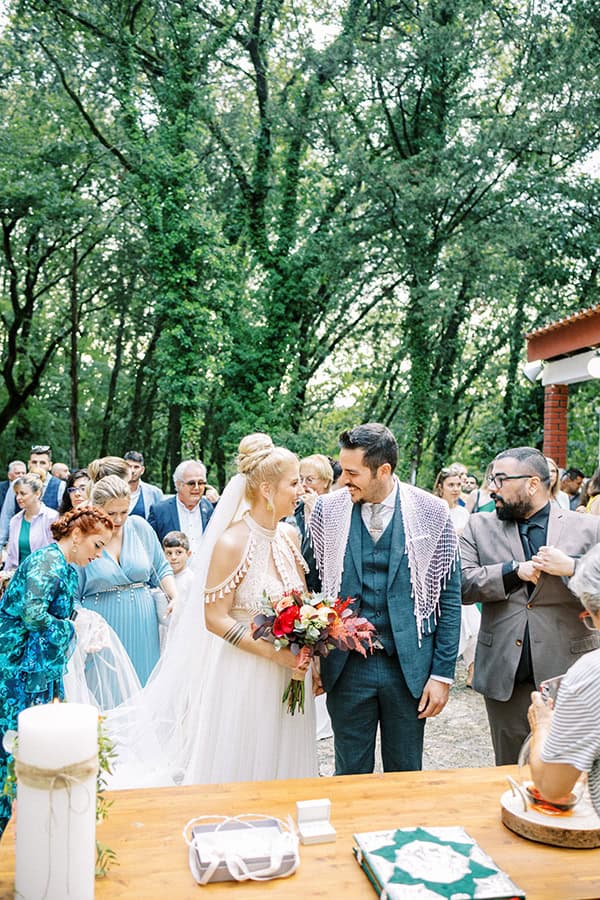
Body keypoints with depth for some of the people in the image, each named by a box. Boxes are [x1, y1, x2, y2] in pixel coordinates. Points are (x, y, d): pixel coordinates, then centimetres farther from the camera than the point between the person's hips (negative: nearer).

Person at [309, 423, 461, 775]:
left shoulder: (432, 513, -7)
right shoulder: (328, 510, -4)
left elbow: (449, 598, -2)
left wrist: (443, 673, -4)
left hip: (410, 666, 0)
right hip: (346, 667, 1)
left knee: (406, 776, 16)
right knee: (350, 775, 14)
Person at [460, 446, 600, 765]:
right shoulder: (480, 526, 5)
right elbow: (460, 583, -5)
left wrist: (571, 567, -16)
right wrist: (514, 571, -15)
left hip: (567, 675, -1)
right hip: (505, 676, 1)